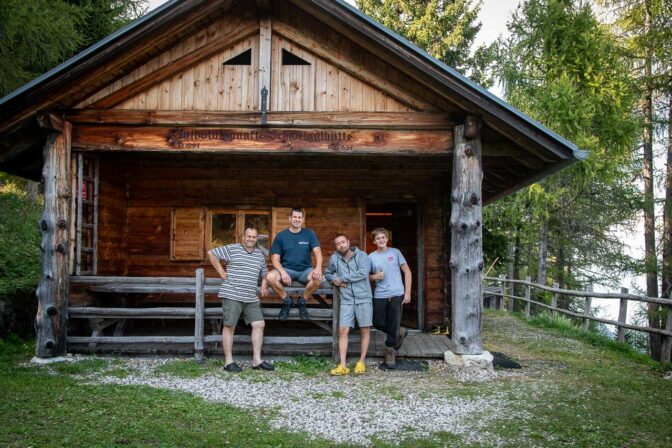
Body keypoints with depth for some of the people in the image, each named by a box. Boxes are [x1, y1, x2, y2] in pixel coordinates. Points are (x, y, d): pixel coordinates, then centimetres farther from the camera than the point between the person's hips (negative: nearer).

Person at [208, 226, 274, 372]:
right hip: (232, 296, -5)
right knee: (229, 326, -2)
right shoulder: (232, 249, -1)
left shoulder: (260, 255, 16)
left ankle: (257, 360, 6)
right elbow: (211, 253, -1)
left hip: (251, 298, 6)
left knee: (259, 324, 0)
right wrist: (222, 272, -3)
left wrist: (264, 283, 5)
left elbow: (265, 273, 27)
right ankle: (228, 361, 5)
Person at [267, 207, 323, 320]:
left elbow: (318, 252, -5)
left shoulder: (309, 234, 5)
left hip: (305, 270, 0)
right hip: (287, 269, 0)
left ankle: (302, 302, -3)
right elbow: (275, 258, -2)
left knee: (318, 277, -33)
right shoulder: (281, 236, 3)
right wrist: (282, 272, -22)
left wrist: (318, 268, -26)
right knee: (270, 277, -31)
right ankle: (286, 300, -2)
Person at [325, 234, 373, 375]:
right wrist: (334, 279, -2)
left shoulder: (361, 256, -4)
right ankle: (343, 365, -2)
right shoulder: (334, 258, 5)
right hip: (346, 300, 2)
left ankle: (361, 362, 15)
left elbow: (363, 273, -19)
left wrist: (342, 278, -14)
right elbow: (327, 273, 22)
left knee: (365, 330, 3)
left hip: (363, 298, -2)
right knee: (343, 331, -4)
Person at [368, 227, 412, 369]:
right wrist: (375, 276, -13)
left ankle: (390, 350, 19)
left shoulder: (395, 252, 0)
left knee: (394, 326, 0)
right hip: (379, 295, 2)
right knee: (378, 323, 4)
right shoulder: (371, 257, 4)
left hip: (397, 294, -2)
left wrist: (407, 292, -3)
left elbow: (407, 272, 2)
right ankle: (399, 333, 30)